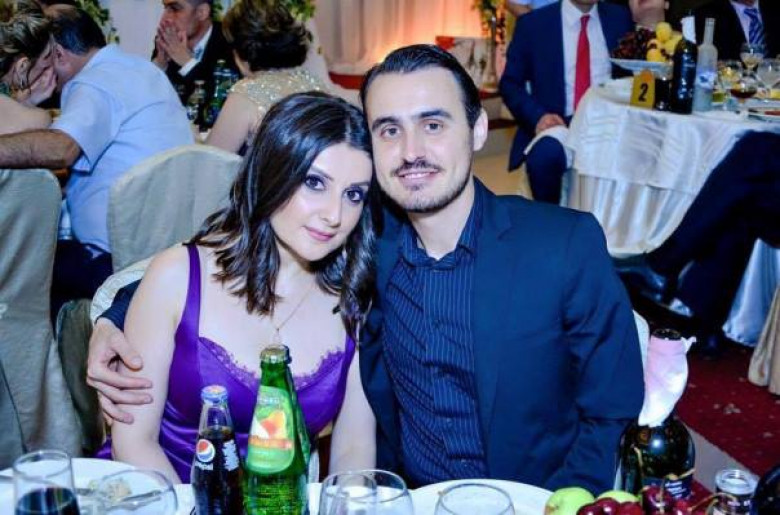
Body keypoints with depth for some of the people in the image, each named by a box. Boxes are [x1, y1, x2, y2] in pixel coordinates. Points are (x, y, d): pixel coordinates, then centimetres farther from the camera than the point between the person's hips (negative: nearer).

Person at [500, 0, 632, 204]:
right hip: (557, 123, -1)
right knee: (546, 153, -35)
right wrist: (537, 116, -16)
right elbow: (509, 84, 4)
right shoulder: (532, 23, 5)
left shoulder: (621, 18, 12)